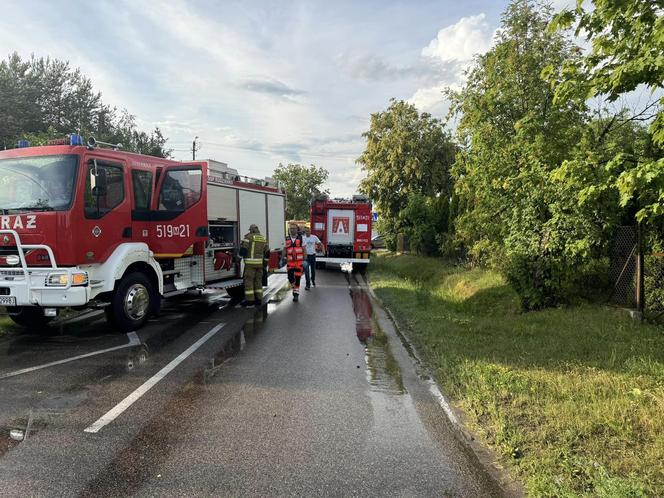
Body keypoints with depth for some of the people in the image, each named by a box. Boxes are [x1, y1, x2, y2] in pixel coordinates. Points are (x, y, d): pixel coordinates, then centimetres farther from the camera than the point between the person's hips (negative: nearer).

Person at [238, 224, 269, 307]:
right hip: (260, 263, 6)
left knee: (248, 281, -2)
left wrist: (242, 255, 5)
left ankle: (249, 301, -5)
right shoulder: (263, 238, 13)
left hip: (250, 263, -6)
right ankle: (258, 300, 12)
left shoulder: (249, 237, -5)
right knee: (258, 280, 12)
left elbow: (243, 249, -13)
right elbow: (267, 252, 15)